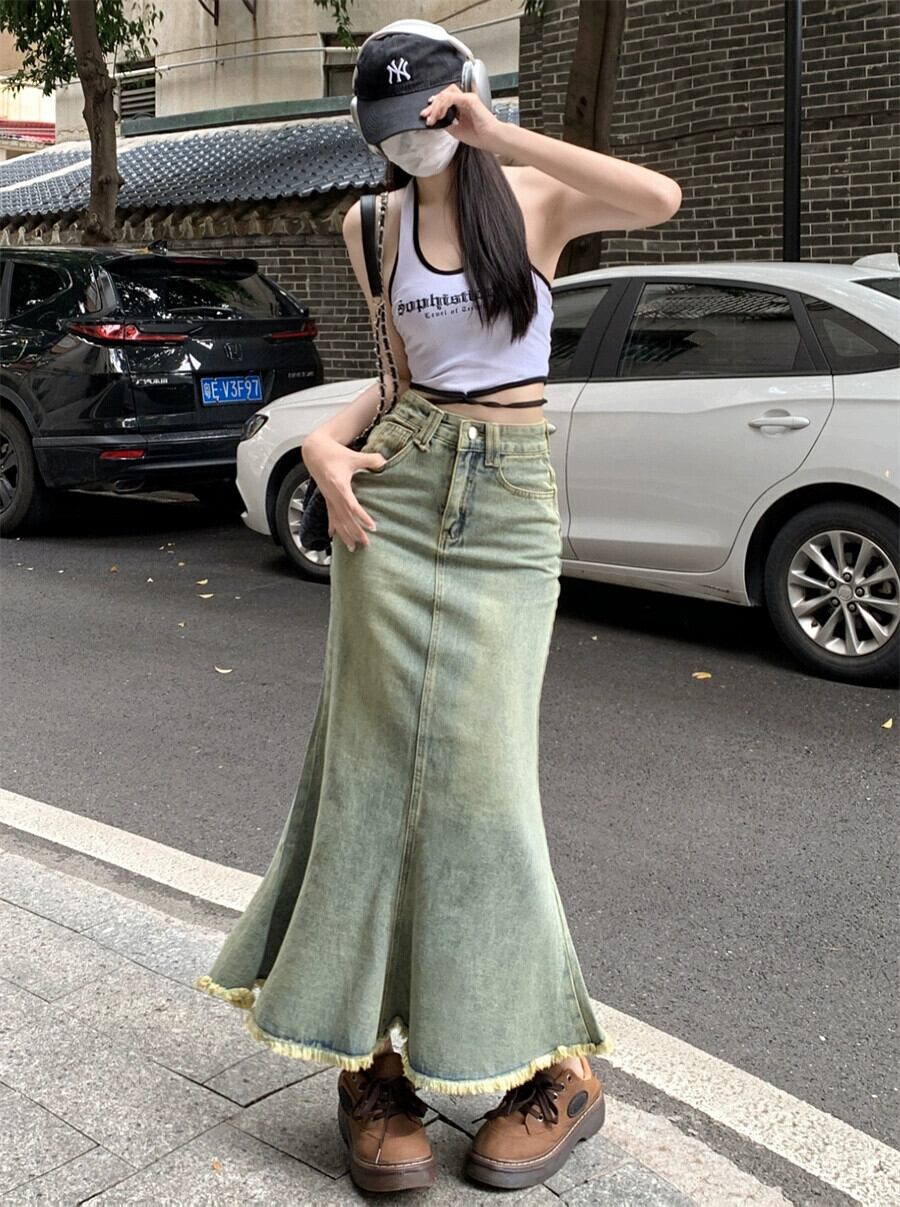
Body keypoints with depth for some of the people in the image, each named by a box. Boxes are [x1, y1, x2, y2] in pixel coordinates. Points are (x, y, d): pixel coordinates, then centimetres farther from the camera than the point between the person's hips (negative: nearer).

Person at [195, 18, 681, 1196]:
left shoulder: (538, 196, 1)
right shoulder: (374, 227, 10)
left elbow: (661, 197, -19)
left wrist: (501, 139, -18)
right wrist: (325, 439, -1)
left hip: (510, 503, -3)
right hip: (395, 490, 3)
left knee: (477, 775, -7)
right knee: (375, 765, -1)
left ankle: (560, 1069, 9)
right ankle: (368, 1057, 12)